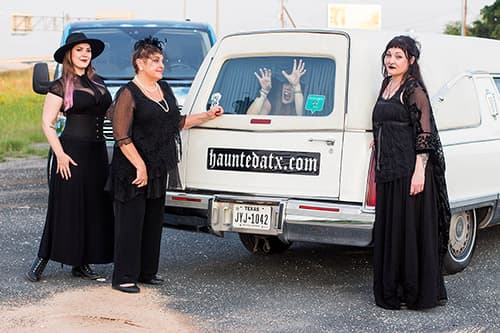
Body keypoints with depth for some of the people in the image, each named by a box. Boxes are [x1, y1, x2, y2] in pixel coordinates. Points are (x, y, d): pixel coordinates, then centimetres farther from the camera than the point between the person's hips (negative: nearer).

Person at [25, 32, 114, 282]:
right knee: (65, 207, -5)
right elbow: (47, 123, -8)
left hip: (98, 150, 6)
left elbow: (107, 111, 25)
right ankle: (41, 261, 4)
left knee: (95, 208, 6)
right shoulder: (60, 87, -5)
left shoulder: (97, 82, 13)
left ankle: (81, 263, 15)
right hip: (72, 151, -6)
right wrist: (60, 155, -15)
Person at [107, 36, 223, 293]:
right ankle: (124, 278, 3)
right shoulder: (128, 94, -12)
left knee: (154, 221, 13)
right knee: (130, 223, -3)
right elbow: (122, 137, -16)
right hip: (134, 170, -8)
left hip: (159, 169, 8)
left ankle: (147, 271, 23)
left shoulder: (164, 88, 12)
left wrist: (207, 116, 15)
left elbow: (176, 123, 22)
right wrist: (140, 166, -20)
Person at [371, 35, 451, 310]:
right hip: (387, 170, 9)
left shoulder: (414, 91, -9)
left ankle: (415, 292, 3)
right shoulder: (386, 87, 16)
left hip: (409, 169, -8)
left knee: (410, 228, -4)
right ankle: (391, 290, 18)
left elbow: (425, 133, -14)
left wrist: (419, 171, -20)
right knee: (388, 229, 10)